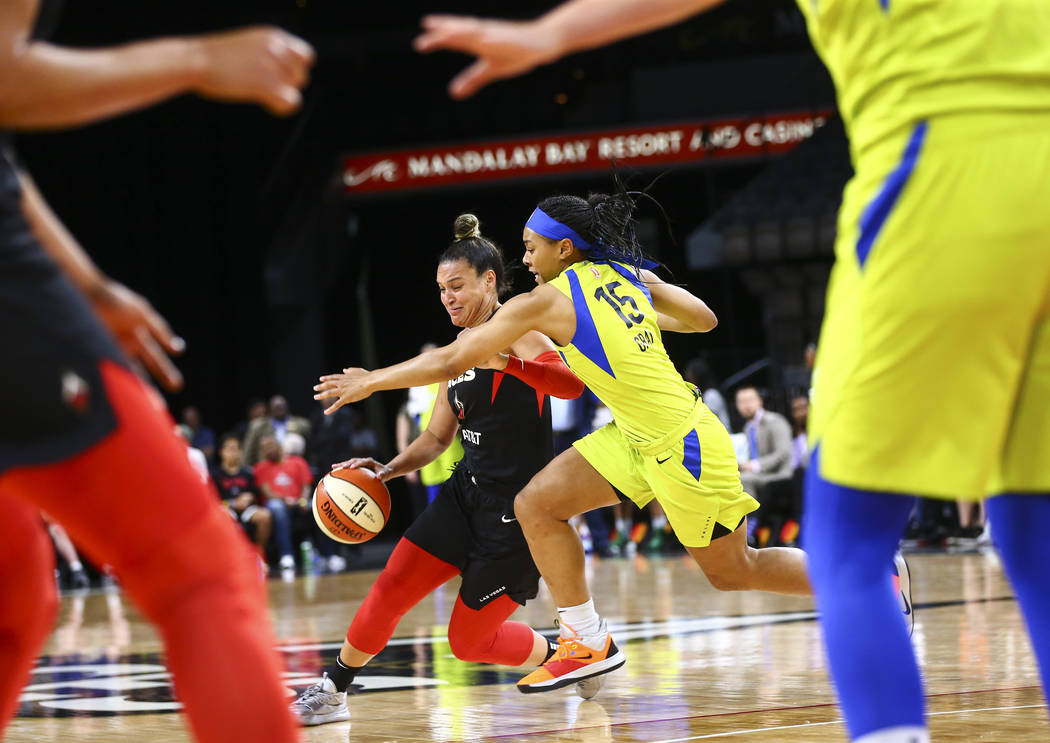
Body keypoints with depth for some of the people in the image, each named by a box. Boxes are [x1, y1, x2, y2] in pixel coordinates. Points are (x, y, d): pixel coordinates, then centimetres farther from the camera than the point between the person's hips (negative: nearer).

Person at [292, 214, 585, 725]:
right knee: (389, 591, -2)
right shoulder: (459, 348, 13)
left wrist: (504, 360, -44)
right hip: (468, 491, 7)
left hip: (517, 505, -7)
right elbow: (436, 439, 21)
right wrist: (386, 470, 5)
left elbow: (571, 384, -31)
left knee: (470, 640, -2)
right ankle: (331, 693, 12)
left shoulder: (514, 331, -12)